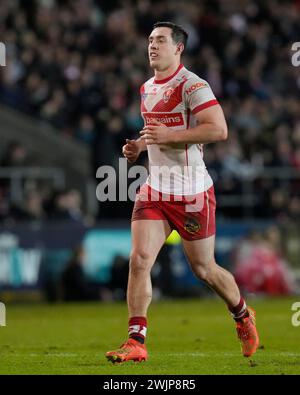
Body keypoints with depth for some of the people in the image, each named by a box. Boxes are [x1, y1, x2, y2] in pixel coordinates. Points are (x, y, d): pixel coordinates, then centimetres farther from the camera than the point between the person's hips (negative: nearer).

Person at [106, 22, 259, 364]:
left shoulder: (192, 86, -13)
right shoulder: (146, 89, 13)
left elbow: (219, 130, -23)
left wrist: (168, 135, -25)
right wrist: (138, 146, 9)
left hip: (191, 191, -6)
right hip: (155, 190, 6)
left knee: (204, 269, 7)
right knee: (139, 260, -10)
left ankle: (243, 316, 34)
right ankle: (136, 342, -8)